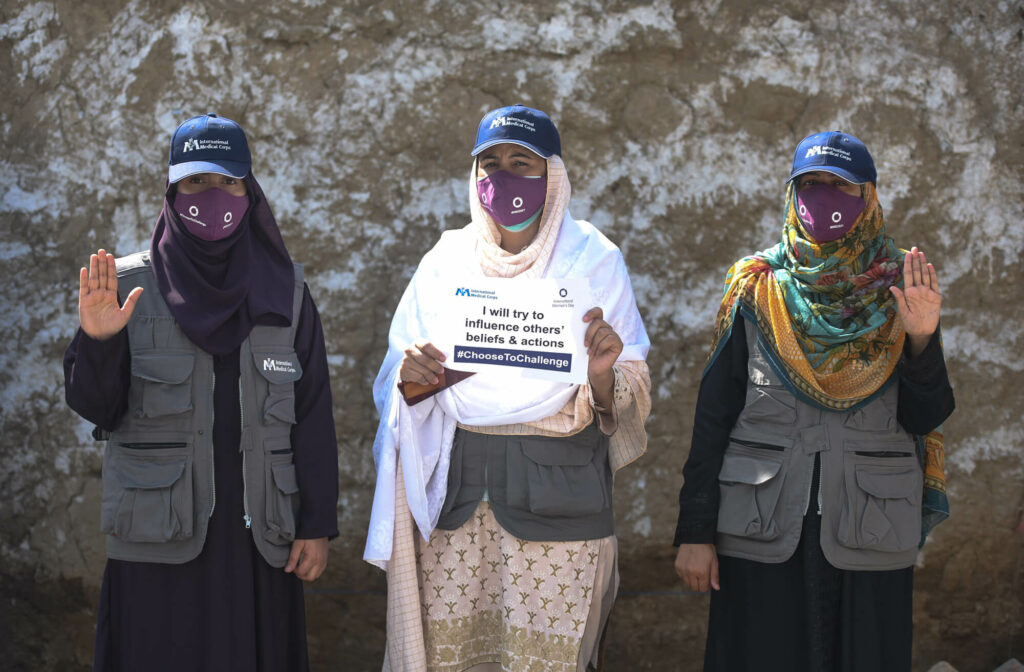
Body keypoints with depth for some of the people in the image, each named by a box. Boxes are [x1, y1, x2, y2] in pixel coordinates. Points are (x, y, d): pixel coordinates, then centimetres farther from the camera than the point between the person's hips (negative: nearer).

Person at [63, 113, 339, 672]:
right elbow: (94, 408, -2)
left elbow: (313, 415, 4)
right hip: (159, 537, -1)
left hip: (257, 534, 2)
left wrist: (318, 525, 0)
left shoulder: (285, 291, 5)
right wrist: (97, 342, -21)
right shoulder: (129, 285, 1)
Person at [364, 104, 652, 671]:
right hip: (452, 484, 2)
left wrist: (603, 373, -22)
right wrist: (412, 375, -10)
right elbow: (399, 386, 13)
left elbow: (621, 407, 0)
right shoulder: (448, 257, 10)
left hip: (555, 488, -2)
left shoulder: (592, 260, 2)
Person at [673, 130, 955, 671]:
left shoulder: (899, 291, 4)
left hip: (871, 536, 0)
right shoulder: (757, 289, 3)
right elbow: (714, 413, 3)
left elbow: (928, 416, -1)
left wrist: (922, 340, -18)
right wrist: (695, 530, -2)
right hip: (760, 531, 0)